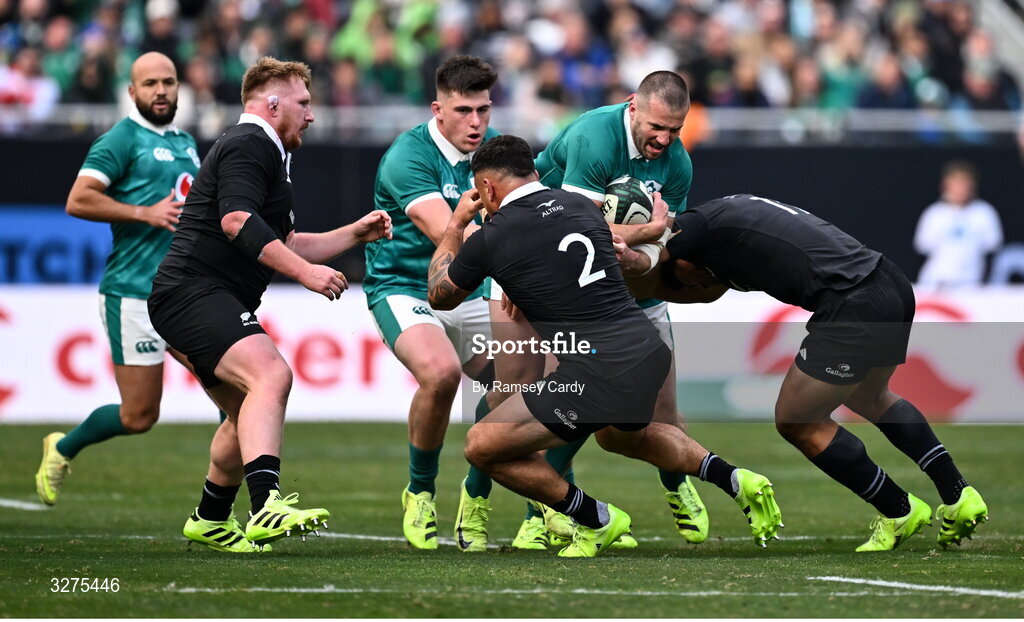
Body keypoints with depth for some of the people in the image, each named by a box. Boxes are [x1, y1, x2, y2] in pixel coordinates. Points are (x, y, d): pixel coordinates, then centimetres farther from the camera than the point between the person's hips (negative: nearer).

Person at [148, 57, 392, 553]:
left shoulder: (266, 153, 27)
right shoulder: (248, 144, -8)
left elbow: (286, 245, 34)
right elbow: (236, 220, -23)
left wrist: (356, 232, 25)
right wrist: (305, 271, -26)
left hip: (216, 305, 11)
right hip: (194, 293, -11)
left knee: (249, 413, 22)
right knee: (270, 375, -29)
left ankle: (209, 520, 38)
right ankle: (267, 507, -46)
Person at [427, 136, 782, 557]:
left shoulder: (491, 239, -4)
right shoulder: (579, 205, 12)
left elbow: (440, 297, 17)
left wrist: (455, 225, 32)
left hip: (598, 375, -8)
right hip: (650, 350, 8)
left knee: (482, 447, 2)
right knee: (623, 435, 39)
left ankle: (596, 521, 9)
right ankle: (733, 479, 27)